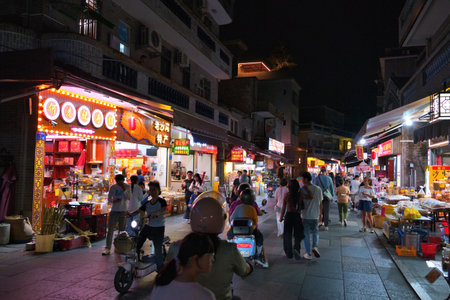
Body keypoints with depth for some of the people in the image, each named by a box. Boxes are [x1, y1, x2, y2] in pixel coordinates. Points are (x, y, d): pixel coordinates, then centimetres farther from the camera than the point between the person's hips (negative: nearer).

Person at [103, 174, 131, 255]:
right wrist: (114, 201, -16)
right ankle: (107, 249, -2)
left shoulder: (127, 187, 1)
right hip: (114, 211, 0)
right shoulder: (113, 187, 1)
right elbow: (109, 199, 5)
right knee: (110, 230, -4)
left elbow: (129, 198, -8)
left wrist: (124, 190, -17)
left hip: (123, 211, 0)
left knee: (122, 230, 6)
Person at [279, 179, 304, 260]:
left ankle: (289, 253, 20)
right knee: (298, 235, 10)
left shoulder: (286, 195, -5)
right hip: (297, 216, -1)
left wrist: (281, 217, 11)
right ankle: (296, 248, -14)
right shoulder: (300, 195, -9)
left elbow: (283, 208, 1)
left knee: (288, 235, 12)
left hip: (288, 216, 1)